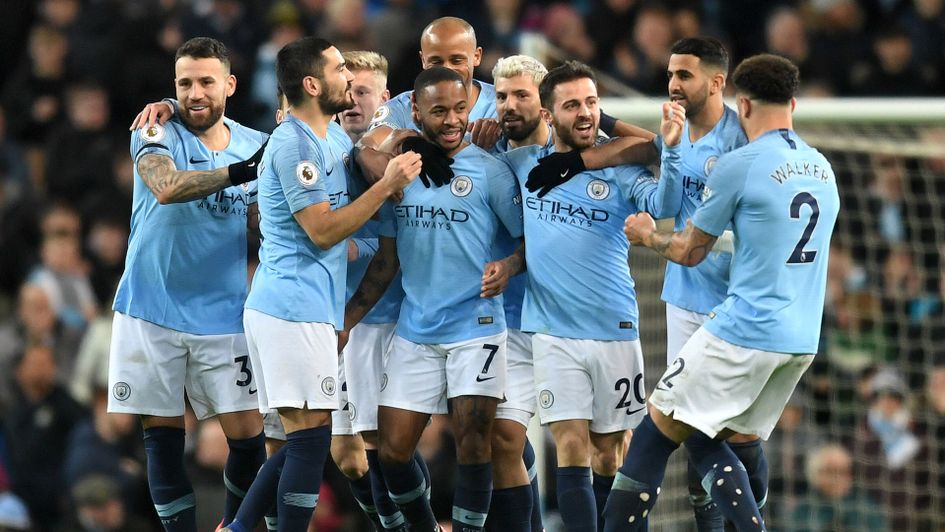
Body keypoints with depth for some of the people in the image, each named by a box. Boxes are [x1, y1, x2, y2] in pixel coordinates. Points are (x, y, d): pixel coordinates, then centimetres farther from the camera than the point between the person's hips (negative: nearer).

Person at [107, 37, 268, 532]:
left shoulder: (256, 144, 6)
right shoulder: (159, 134, -5)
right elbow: (166, 187, -26)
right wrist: (236, 172, -38)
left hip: (223, 316, 2)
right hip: (152, 310, -2)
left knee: (247, 435, -3)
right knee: (162, 433, 1)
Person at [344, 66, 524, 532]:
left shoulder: (488, 171, -5)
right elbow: (386, 260, 12)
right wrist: (347, 320, 7)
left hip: (475, 328, -4)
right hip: (414, 332, 4)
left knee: (472, 440, -9)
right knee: (392, 451, 4)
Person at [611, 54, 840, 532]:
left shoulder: (738, 165, -10)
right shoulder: (822, 168, 11)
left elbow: (689, 251, 0)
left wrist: (646, 235, 20)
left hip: (742, 333, -7)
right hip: (802, 342, 7)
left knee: (655, 435, 2)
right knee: (704, 441, 16)